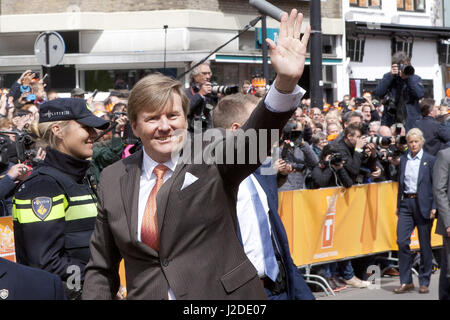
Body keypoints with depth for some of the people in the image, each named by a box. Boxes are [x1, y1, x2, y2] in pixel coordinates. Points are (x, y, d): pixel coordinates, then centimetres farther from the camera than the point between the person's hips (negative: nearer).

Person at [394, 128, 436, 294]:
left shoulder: (430, 160, -1)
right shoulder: (403, 159, 11)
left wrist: (434, 207, -10)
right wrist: (398, 205, 14)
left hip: (423, 204, -3)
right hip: (406, 204, 4)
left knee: (425, 244, 3)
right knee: (402, 241, -5)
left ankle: (424, 282, 12)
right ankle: (406, 281, 3)